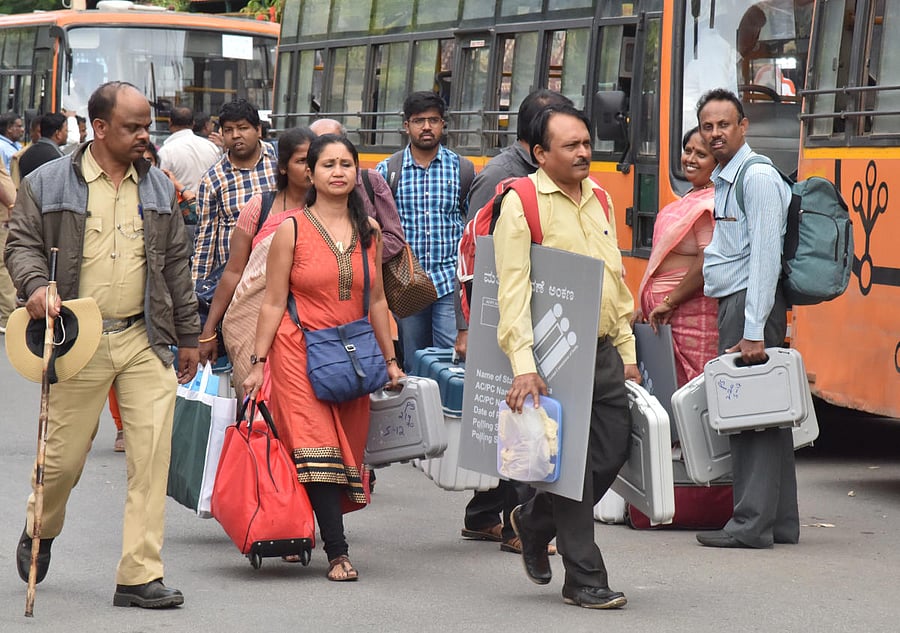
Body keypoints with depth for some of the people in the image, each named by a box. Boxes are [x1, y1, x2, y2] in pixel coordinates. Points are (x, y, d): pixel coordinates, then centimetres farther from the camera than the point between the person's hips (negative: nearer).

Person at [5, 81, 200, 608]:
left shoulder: (159, 188, 12)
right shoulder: (49, 184, 2)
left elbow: (176, 265, 17)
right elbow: (22, 243, 2)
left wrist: (189, 336, 16)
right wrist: (35, 284, -20)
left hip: (145, 341, 3)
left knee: (153, 455, -7)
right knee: (64, 455, 5)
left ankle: (140, 575, -3)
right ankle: (40, 530, 37)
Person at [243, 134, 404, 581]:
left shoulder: (369, 230, 10)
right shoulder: (292, 230, -1)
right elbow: (273, 303, 0)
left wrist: (390, 359, 16)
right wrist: (258, 362, -4)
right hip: (299, 353, -4)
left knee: (346, 450, 3)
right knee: (316, 448, -15)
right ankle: (337, 552, -16)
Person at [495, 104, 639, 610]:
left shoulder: (599, 199, 14)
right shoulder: (522, 203, -9)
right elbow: (514, 290, -16)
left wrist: (627, 352, 18)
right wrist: (524, 367, -24)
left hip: (603, 351, 7)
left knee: (613, 452, 6)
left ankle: (534, 522, 30)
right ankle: (585, 579, 5)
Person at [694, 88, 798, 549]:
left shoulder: (758, 178, -13)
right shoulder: (723, 180, 18)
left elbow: (765, 257, -20)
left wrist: (754, 331, -24)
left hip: (751, 305, -10)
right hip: (733, 304, 10)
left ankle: (752, 524, -10)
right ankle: (780, 521, 16)